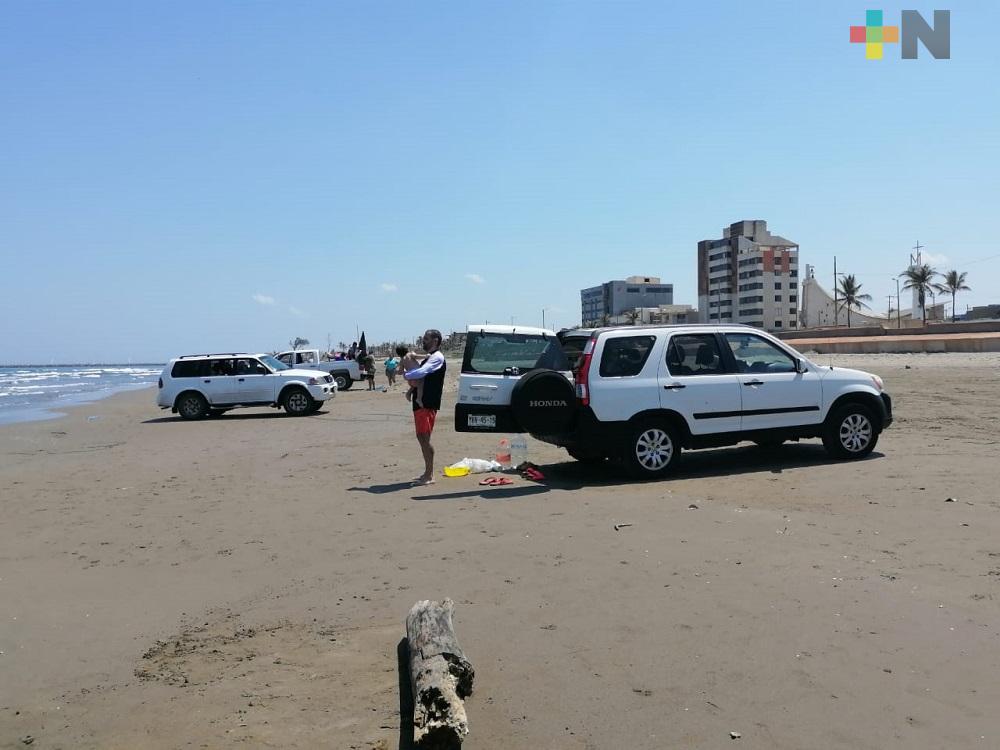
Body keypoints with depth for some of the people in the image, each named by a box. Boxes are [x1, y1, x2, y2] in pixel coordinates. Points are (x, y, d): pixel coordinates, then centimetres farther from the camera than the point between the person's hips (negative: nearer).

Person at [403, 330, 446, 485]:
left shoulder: (437, 358, -11)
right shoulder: (429, 358, 21)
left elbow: (421, 372, -25)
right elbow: (420, 375, 20)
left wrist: (406, 375, -8)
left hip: (428, 404, -10)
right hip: (421, 403, 10)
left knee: (424, 438, -9)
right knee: (421, 437, 13)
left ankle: (429, 476, -5)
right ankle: (427, 473, 20)